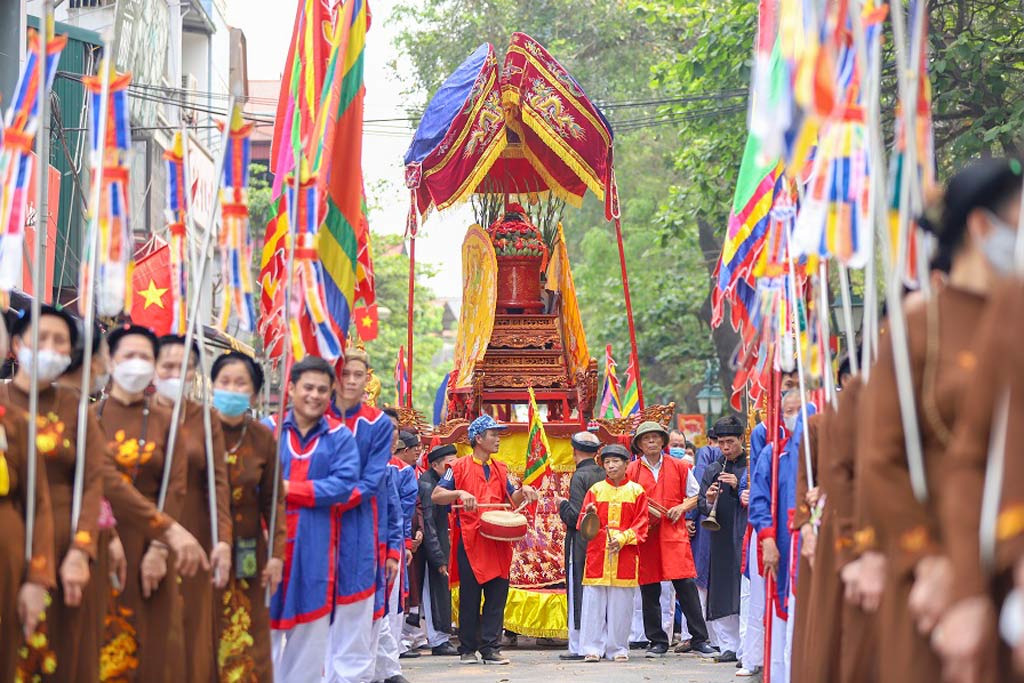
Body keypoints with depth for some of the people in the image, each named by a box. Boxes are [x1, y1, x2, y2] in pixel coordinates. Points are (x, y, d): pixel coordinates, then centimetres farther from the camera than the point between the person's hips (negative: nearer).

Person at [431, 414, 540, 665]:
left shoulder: (500, 469, 16)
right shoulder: (461, 467, 0)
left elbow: (510, 500, 23)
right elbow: (435, 496, -4)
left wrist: (523, 491, 3)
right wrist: (460, 493, -20)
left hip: (498, 542, 5)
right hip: (470, 541, -5)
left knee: (497, 597, 1)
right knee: (469, 599, 1)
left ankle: (490, 649, 5)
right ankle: (467, 650, 9)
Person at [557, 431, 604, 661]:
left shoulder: (579, 477, -13)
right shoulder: (605, 475, 7)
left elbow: (576, 516, -18)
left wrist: (563, 505, 0)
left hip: (581, 543, -7)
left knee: (578, 593, -2)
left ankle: (578, 646, -3)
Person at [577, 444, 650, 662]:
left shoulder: (636, 491, 6)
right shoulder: (596, 490, 8)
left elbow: (641, 524, 3)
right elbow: (582, 523, 8)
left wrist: (623, 538, -11)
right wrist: (589, 515, -15)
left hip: (625, 553, -1)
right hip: (597, 553, 1)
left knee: (621, 603, 2)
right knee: (594, 601, -1)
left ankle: (618, 648, 10)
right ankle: (593, 648, 4)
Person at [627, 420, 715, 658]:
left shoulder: (679, 467, 10)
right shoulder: (631, 471, 8)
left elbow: (695, 495, 15)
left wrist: (682, 507, -4)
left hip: (675, 533, -1)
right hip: (645, 536, 1)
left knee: (686, 585, -7)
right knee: (649, 591, 3)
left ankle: (699, 639, -1)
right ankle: (657, 641, 13)